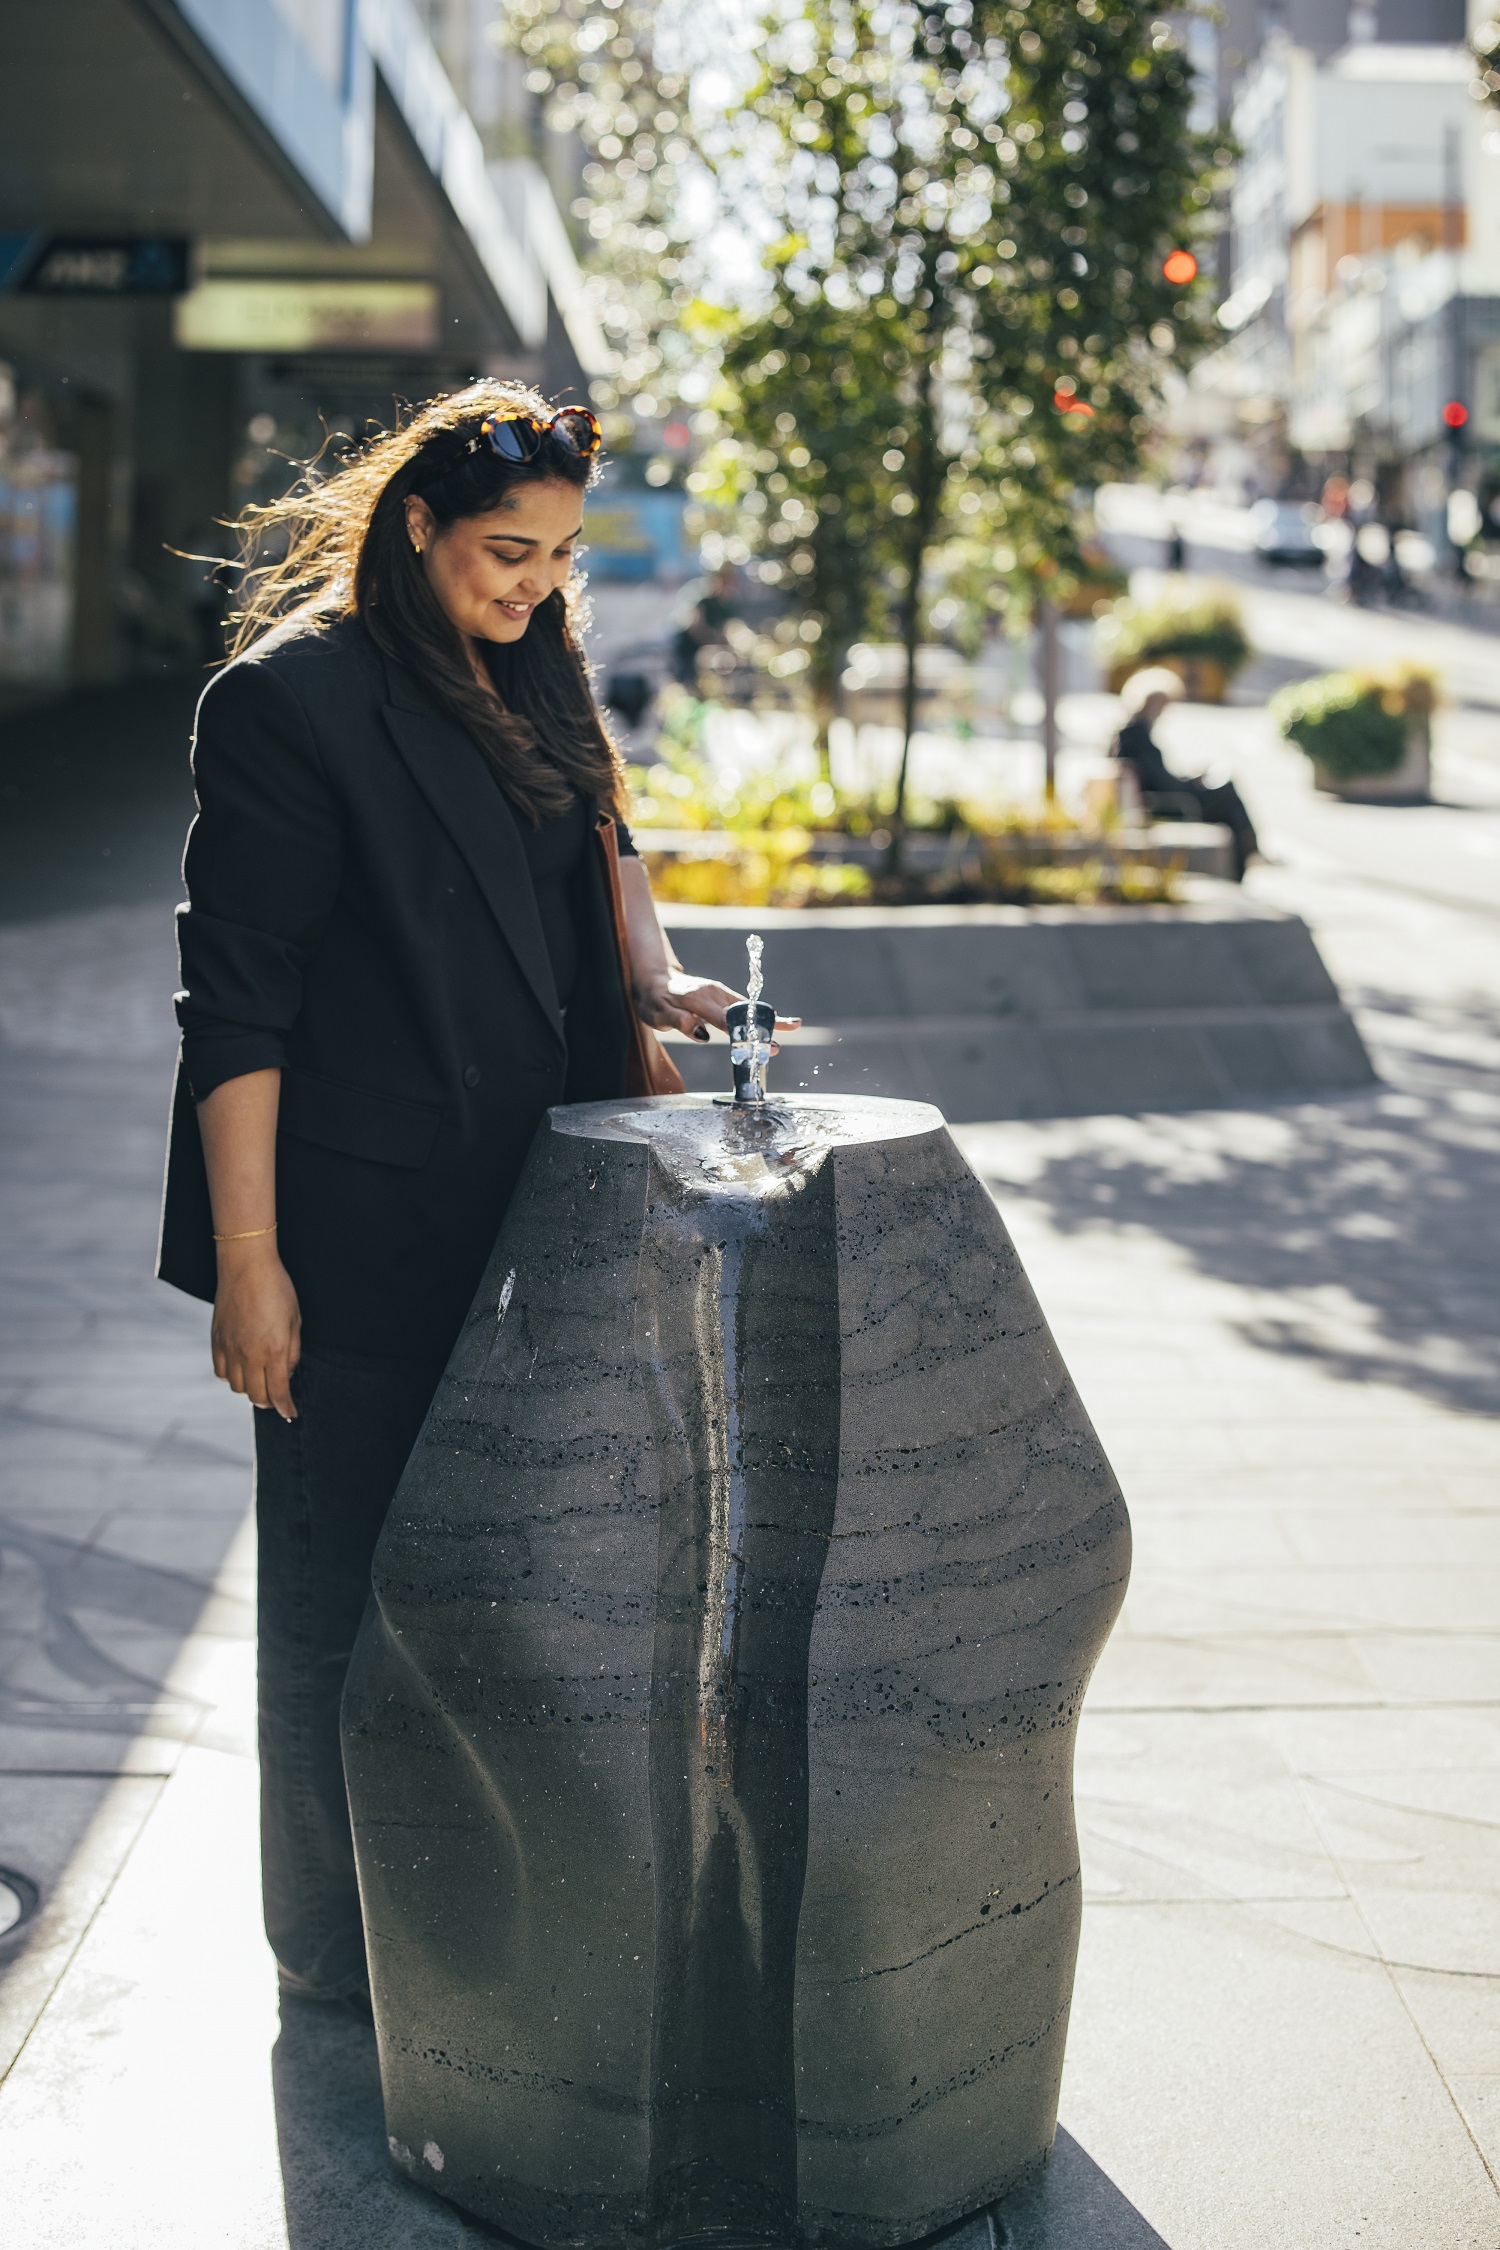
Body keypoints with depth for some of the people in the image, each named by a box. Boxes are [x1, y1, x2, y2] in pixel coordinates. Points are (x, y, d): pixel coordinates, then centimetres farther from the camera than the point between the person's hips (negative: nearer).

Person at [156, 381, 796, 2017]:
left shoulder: (532, 684, 11)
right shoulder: (289, 697, -13)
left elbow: (598, 854, 21)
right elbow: (239, 992, -15)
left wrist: (655, 979, -2)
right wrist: (246, 1261, -17)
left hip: (517, 1203, 7)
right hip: (359, 1223, -7)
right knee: (349, 1588, 4)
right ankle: (339, 1945, 21)